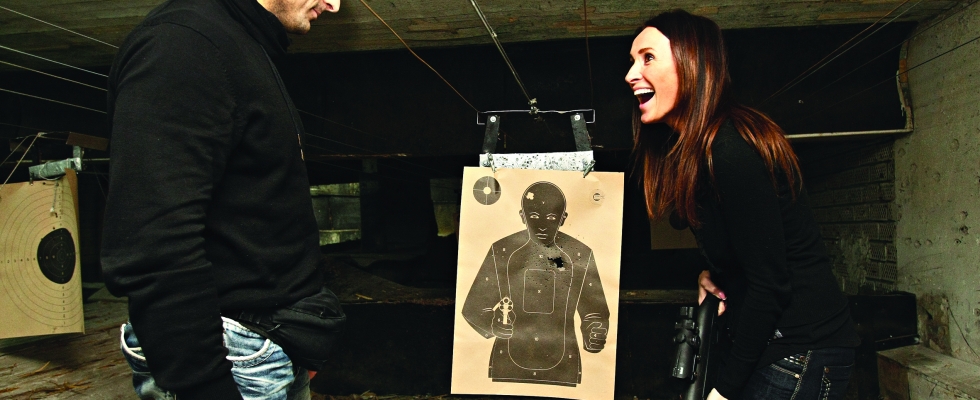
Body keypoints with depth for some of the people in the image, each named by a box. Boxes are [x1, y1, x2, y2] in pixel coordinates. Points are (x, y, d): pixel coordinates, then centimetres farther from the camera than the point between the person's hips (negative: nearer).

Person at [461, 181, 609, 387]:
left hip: (562, 370, 0)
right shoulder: (502, 252, -3)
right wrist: (495, 324, -21)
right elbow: (473, 307, 0)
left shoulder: (580, 256, -2)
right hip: (508, 367, 0)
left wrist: (594, 336, -17)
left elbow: (594, 311, 5)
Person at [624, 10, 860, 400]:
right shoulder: (690, 148, 6)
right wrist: (716, 274, -1)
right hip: (767, 340, 9)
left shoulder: (731, 150, -22)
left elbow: (771, 282, -20)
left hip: (802, 351, -9)